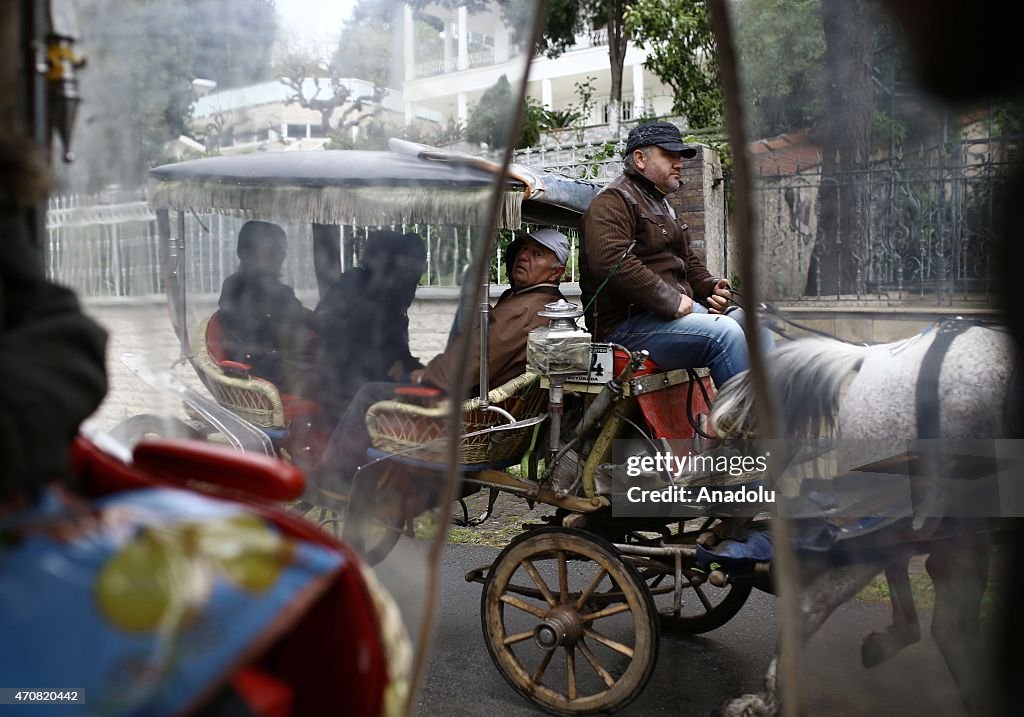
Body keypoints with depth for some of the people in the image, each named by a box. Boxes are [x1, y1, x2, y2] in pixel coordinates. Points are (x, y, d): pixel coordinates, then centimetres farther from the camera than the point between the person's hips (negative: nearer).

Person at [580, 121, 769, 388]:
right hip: (627, 324, -10)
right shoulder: (613, 201, -7)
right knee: (724, 333, -27)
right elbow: (612, 262, -23)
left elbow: (688, 260, 34)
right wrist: (671, 301, -21)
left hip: (676, 308, 10)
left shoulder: (661, 204, 28)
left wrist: (711, 286, 11)